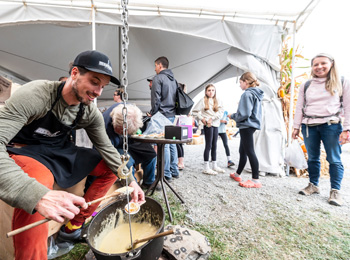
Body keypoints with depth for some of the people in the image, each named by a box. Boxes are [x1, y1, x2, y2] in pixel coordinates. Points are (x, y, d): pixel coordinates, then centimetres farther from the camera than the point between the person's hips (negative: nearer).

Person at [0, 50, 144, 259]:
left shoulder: (91, 113, -10)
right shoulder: (35, 95, -28)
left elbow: (106, 148, -4)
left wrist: (130, 180, -13)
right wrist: (38, 195, -52)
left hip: (60, 151, 6)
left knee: (111, 169, -1)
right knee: (38, 188, -39)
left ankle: (74, 226, 9)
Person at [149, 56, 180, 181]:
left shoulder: (158, 78, -6)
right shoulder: (173, 79, 18)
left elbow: (156, 99, -11)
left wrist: (153, 114, -2)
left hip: (162, 115, -8)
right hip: (173, 115, 8)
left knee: (164, 145, -5)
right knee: (172, 143, 11)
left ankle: (167, 174, 1)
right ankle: (174, 171, 19)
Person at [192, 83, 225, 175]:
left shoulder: (218, 101, 10)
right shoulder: (203, 100, 0)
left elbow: (221, 112, -3)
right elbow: (194, 111, -2)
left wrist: (212, 118, -14)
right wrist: (202, 118, -10)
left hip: (216, 125, 5)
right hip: (208, 125, -5)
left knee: (214, 146, 11)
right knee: (208, 145, -4)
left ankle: (215, 166, 23)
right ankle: (206, 168, 4)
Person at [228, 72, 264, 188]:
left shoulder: (247, 94, -14)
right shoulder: (256, 94, 16)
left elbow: (244, 114, -20)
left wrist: (232, 116, -5)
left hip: (246, 126, -10)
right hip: (252, 125, 10)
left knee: (250, 152, -7)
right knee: (243, 151, 17)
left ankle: (256, 180, -1)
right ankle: (237, 174, 30)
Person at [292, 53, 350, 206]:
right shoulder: (306, 86, 12)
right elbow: (299, 107, 11)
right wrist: (296, 127, 5)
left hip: (331, 125, -2)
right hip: (309, 126, 2)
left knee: (334, 159, 0)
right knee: (312, 158, 8)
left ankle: (335, 191, 10)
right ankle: (313, 185, 20)